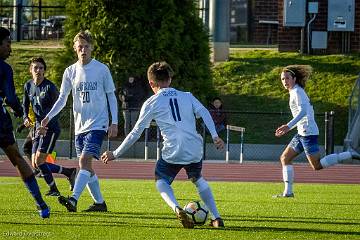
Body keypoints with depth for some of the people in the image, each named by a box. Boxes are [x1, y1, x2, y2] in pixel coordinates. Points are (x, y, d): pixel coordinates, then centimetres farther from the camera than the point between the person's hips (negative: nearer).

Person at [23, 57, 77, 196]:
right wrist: (26, 118, 1)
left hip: (50, 128, -7)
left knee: (39, 161, -13)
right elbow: (25, 105, 20)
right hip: (37, 128, 7)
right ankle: (69, 172, 19)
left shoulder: (49, 87, -13)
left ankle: (53, 190, 4)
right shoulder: (28, 86, 7)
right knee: (35, 164, 4)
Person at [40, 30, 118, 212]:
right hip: (80, 126, 5)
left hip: (97, 124, -5)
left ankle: (73, 200, -31)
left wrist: (114, 122, -4)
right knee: (86, 166, 7)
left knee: (85, 160, -19)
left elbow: (111, 96, 3)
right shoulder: (70, 72, 7)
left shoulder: (102, 69, -3)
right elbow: (62, 99, 11)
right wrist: (48, 117, -4)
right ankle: (99, 202, 18)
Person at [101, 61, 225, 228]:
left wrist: (115, 154, 14)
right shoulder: (187, 96, 16)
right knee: (198, 180, 29)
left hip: (172, 152, -4)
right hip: (195, 150, 4)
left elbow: (135, 133, 7)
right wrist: (214, 136, -4)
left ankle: (177, 209, -12)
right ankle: (216, 217, 19)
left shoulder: (151, 103, 6)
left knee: (161, 182, 18)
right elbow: (204, 113, 0)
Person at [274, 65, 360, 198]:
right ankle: (288, 192, 7)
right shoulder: (296, 92, 18)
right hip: (302, 133, 10)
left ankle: (349, 154, -5)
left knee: (317, 166, -9)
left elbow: (303, 111, -24)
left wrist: (289, 126, -31)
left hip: (308, 132, -10)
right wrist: (287, 129, 24)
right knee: (285, 158, 9)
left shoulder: (297, 92, -10)